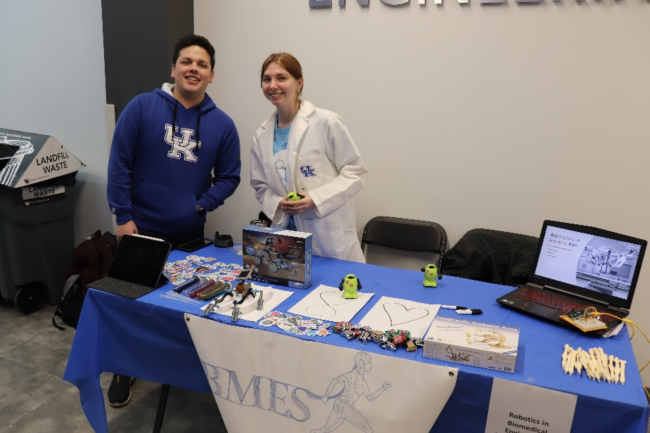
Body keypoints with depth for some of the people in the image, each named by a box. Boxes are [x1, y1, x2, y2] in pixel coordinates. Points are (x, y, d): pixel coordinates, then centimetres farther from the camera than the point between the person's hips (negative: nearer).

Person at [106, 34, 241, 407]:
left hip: (190, 233, 2)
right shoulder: (142, 107, -8)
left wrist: (201, 205, -11)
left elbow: (229, 176, 3)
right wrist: (123, 217, -10)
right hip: (141, 228, -1)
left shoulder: (222, 123, -2)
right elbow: (120, 165, -8)